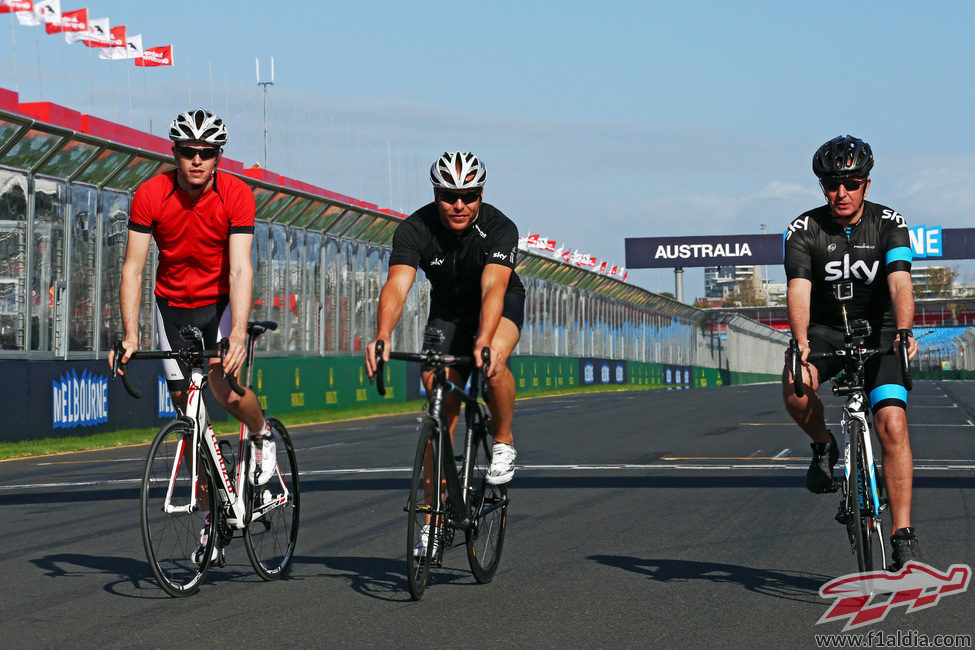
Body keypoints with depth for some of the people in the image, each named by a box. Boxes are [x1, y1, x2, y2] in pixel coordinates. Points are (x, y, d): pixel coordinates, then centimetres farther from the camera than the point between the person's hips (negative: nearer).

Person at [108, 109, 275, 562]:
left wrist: (238, 334, -40)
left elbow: (240, 268, -27)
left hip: (222, 302, -2)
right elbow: (133, 267, -17)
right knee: (189, 413, 2)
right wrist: (130, 335, -27)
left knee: (226, 386, -26)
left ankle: (261, 434, 9)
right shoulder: (150, 195, -17)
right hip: (174, 304, 2)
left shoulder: (236, 195, -20)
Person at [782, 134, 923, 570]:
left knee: (893, 425, -20)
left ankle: (904, 537, -15)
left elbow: (900, 282, -26)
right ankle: (824, 447, -2)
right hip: (826, 331, 0)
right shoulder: (805, 230, -10)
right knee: (796, 385, -33)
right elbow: (799, 289, -24)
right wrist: (800, 343, -42)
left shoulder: (890, 224, -11)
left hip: (879, 332, 0)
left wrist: (904, 331, -45)